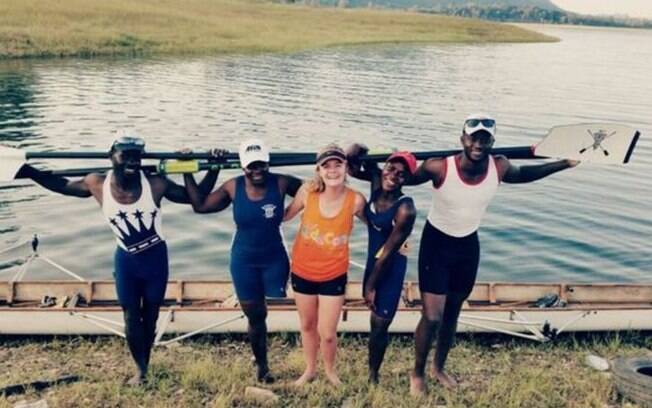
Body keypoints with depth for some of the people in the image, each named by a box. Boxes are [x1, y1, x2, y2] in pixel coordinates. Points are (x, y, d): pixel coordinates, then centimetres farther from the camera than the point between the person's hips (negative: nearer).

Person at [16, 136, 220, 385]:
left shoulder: (156, 184, -20)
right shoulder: (97, 185, -14)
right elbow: (61, 185, 4)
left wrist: (213, 170, -22)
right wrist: (27, 171, 1)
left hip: (155, 258, -1)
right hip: (126, 260, 1)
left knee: (149, 317, 14)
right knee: (131, 319, 10)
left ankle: (145, 367, 36)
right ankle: (141, 369, 32)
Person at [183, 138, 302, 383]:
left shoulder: (281, 183, -15)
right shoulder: (233, 187, -10)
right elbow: (200, 205, 0)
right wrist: (187, 174, -2)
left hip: (275, 259, -1)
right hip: (244, 262, 1)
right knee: (255, 316, 12)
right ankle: (262, 366, 31)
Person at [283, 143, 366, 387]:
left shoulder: (355, 200, -19)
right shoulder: (308, 192, -17)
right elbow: (285, 215, -1)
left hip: (333, 275, -2)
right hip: (302, 271, 2)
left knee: (327, 333, 4)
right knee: (307, 325, 21)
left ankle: (330, 369, 38)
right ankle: (310, 369, 48)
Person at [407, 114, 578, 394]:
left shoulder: (499, 168, -17)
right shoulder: (439, 167, -28)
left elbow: (523, 174, 7)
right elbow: (407, 178, -11)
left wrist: (565, 164, 7)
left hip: (468, 246, 4)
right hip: (436, 244, -4)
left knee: (452, 313, 18)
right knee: (432, 317, -6)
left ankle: (439, 367, 41)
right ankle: (417, 373, 20)